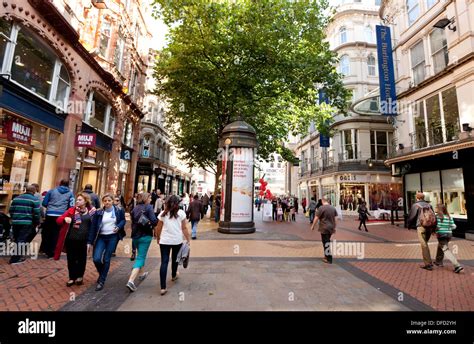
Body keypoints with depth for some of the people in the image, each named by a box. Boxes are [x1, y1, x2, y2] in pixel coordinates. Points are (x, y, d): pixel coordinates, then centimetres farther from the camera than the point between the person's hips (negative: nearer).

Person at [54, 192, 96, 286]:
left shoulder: (91, 211, -2)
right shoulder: (72, 210, 0)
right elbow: (58, 220, 0)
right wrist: (65, 219, -21)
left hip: (83, 240, -1)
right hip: (71, 240, 1)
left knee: (81, 259, 13)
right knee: (71, 259, 11)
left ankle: (80, 276, 32)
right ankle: (72, 277, 30)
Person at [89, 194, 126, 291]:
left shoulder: (119, 211, -4)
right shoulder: (98, 213, -3)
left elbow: (123, 220, 9)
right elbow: (93, 227, -1)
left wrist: (118, 227, -13)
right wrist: (90, 242, -4)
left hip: (113, 237, -1)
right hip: (101, 237, 1)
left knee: (106, 259, 3)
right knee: (96, 259, -7)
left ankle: (101, 281, 19)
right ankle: (102, 273, 25)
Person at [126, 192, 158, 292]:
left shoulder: (135, 208, 6)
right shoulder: (149, 207, -11)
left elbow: (132, 221, 10)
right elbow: (154, 221, -19)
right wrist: (151, 226, 1)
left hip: (135, 235, 7)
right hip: (145, 235, -6)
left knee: (141, 255, 25)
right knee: (140, 257, -1)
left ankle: (142, 274, 41)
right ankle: (131, 280, -11)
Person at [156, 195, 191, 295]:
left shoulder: (163, 213, 1)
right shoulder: (181, 213, -4)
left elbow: (159, 228, 4)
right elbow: (184, 228, -5)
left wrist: (158, 238, 20)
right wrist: (188, 240, 2)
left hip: (164, 241, 0)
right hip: (177, 240, 0)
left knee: (164, 262, 1)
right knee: (175, 258, 22)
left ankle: (163, 287, -5)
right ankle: (174, 275, 46)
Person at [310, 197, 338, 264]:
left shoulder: (321, 208, -15)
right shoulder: (333, 208, 4)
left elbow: (316, 218, -14)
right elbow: (335, 218, 10)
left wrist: (313, 226, -2)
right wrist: (334, 227, 20)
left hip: (324, 228, -6)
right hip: (331, 228, 7)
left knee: (326, 243, 2)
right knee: (327, 242, 20)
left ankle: (329, 259, 7)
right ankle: (327, 255, 30)